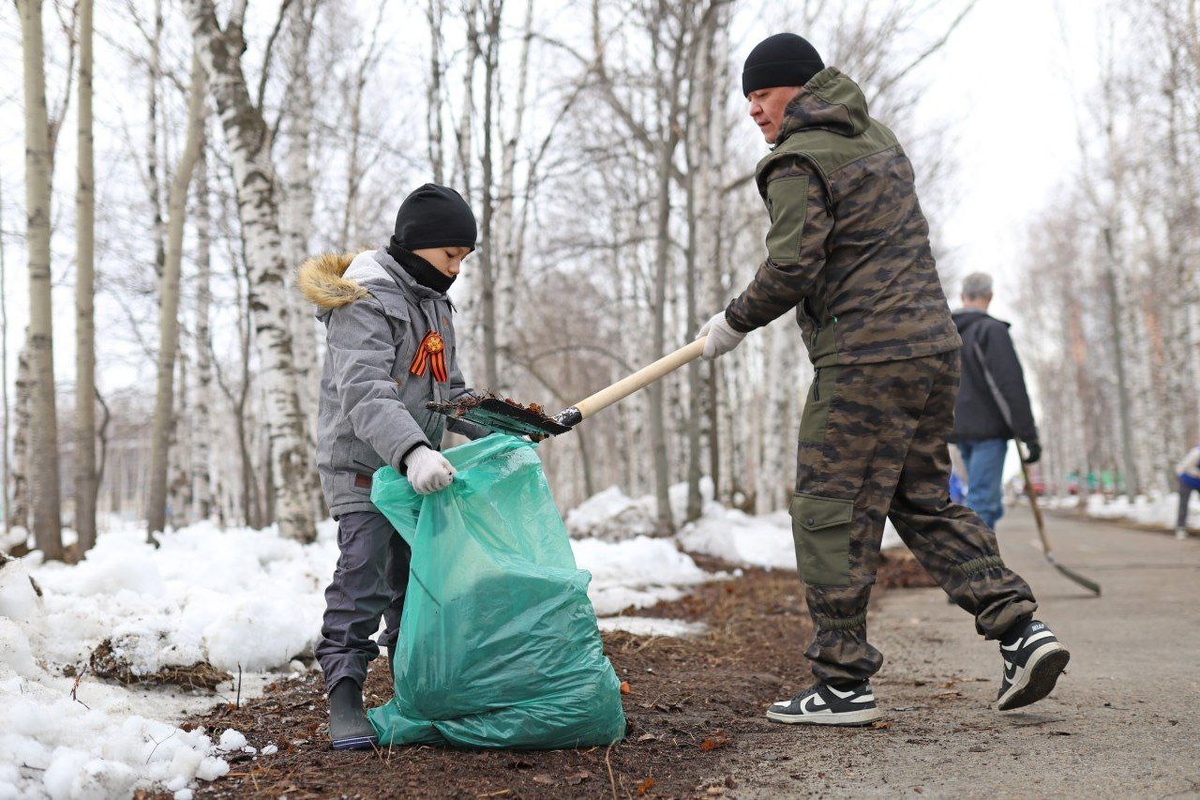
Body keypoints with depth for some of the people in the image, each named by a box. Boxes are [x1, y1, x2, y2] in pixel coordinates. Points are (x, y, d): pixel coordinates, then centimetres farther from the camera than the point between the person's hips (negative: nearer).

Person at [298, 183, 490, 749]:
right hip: (363, 465, -9)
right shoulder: (365, 301, -16)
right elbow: (365, 394, -30)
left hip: (418, 466, 9)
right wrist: (412, 451, -44)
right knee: (364, 576, -13)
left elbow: (447, 390, 24)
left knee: (419, 580, 13)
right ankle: (344, 698, -6)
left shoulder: (433, 302, 16)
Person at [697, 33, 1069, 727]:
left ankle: (844, 684, 1)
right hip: (935, 344, 9)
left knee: (832, 516, -2)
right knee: (926, 501, 17)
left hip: (864, 362, -9)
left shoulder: (798, 162, -7)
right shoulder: (878, 139, 20)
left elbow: (792, 267, -17)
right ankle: (1021, 628, 7)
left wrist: (736, 322, -3)